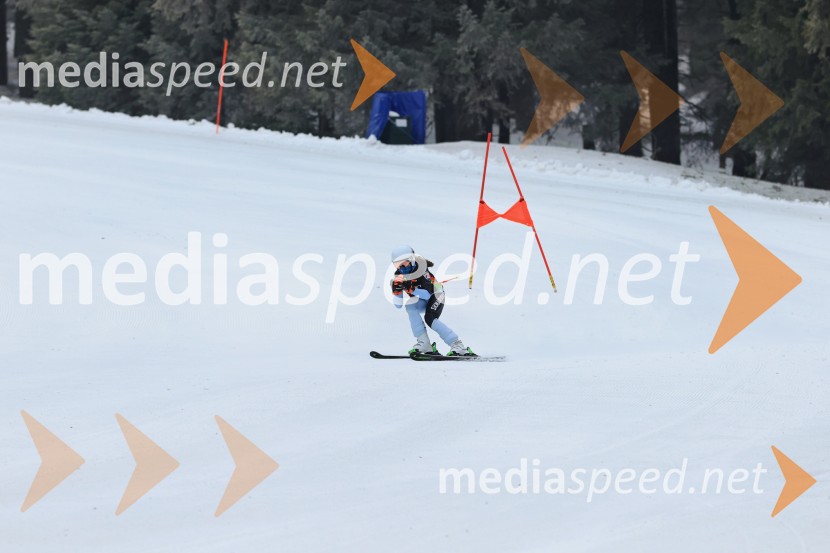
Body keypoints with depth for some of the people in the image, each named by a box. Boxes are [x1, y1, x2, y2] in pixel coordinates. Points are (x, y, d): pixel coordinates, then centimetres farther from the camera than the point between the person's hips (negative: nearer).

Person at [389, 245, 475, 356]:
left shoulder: (421, 270, -27)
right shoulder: (399, 276, -11)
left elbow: (428, 294, -35)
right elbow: (398, 305, -10)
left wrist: (411, 289, -45)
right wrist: (396, 290, -29)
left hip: (436, 296, -6)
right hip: (422, 301, 6)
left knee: (430, 319, -29)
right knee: (410, 306, -25)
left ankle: (458, 346, -25)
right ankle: (424, 344, -24)